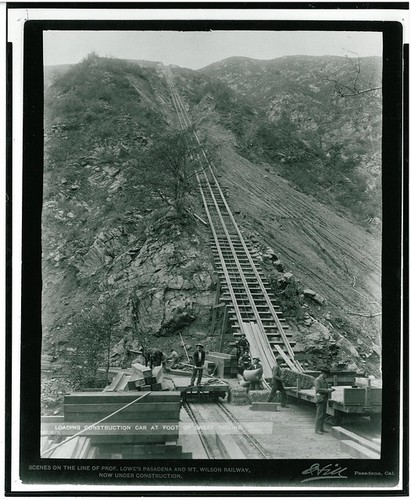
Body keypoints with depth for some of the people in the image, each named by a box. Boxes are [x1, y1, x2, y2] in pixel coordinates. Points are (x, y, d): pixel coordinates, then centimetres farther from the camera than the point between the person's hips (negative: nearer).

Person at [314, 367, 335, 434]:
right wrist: (328, 390, -25)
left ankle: (321, 428, 16)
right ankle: (317, 429, -4)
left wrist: (330, 390, 1)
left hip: (324, 399, 9)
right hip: (320, 399, -9)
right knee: (319, 415, -8)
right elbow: (318, 389, -25)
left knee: (323, 414, 10)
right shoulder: (317, 380, -14)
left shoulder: (324, 380, 15)